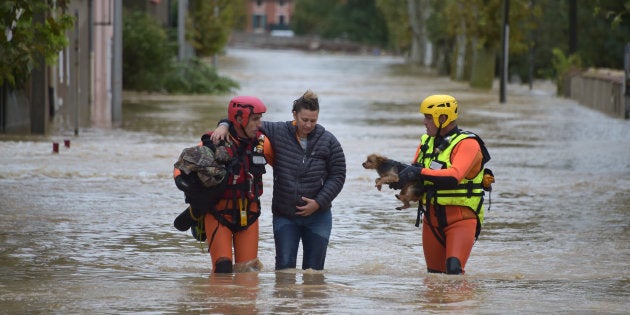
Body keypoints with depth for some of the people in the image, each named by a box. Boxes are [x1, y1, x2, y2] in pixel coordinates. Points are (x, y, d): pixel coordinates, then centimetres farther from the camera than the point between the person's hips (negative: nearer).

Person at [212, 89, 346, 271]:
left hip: (318, 216, 0)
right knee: (285, 266, -7)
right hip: (284, 216, 0)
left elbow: (337, 176, 0)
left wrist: (319, 202, -10)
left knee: (313, 268, 4)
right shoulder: (278, 132, -4)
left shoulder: (328, 141, -3)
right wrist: (225, 126, -18)